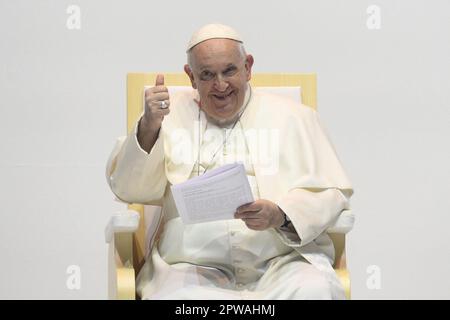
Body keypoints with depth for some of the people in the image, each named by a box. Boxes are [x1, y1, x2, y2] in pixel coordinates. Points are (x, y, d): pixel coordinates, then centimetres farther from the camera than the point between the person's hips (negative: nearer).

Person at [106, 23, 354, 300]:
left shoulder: (293, 117, 12)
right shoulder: (170, 114, 14)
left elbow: (331, 193, 5)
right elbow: (128, 190, 7)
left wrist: (280, 215, -16)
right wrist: (149, 126, -11)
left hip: (280, 262, 0)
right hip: (194, 268, 1)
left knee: (315, 291, -31)